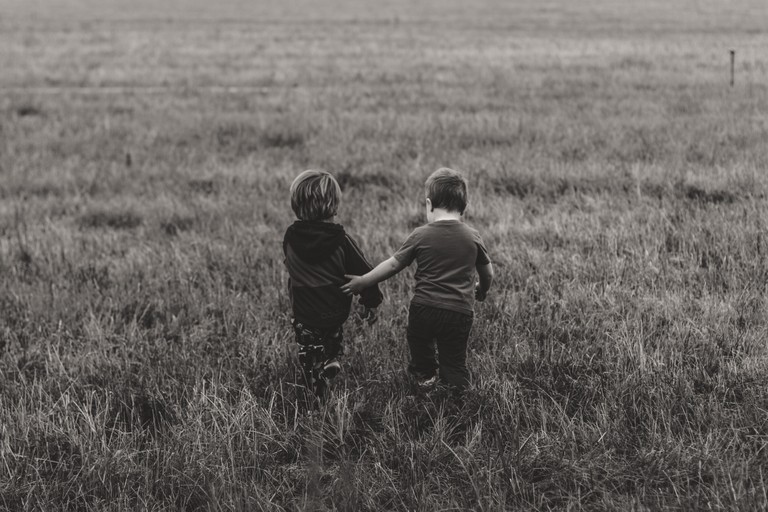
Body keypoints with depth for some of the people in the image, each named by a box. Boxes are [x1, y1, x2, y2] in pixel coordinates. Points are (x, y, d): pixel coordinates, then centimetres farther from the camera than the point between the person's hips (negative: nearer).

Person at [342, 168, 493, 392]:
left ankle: (425, 374, 43)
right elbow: (488, 273, 11)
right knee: (454, 362, 7)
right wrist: (481, 291, 33)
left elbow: (393, 264, 1)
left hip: (424, 308, 0)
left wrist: (363, 282, 13)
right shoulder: (472, 237, 1)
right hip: (460, 312, 0)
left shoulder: (421, 235, -4)